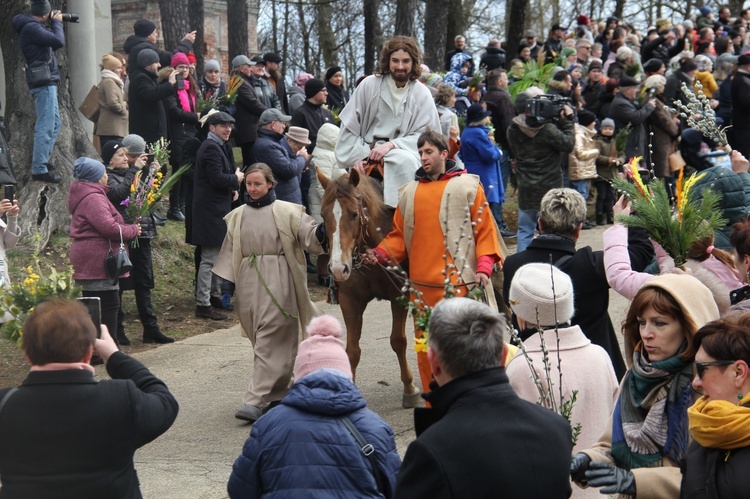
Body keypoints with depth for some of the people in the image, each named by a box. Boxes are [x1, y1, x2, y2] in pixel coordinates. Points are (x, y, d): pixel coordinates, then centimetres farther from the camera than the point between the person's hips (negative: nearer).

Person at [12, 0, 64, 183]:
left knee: (54, 125, 20)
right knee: (46, 127, -11)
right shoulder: (31, 28, -16)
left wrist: (54, 24, 9)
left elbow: (53, 44, 20)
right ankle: (39, 169, -10)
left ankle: (41, 160, 28)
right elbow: (59, 42, -23)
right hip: (43, 83, -11)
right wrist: (57, 23, -7)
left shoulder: (32, 27, 15)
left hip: (46, 83, 11)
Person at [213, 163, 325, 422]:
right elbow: (229, 252, 15)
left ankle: (256, 400, -12)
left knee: (269, 340, -9)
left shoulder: (287, 212, 0)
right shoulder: (237, 216, 12)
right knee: (259, 339, 9)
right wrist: (225, 284, 9)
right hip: (248, 282, 5)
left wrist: (321, 232, -28)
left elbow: (309, 236, -6)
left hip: (277, 282, -5)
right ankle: (281, 390, 24)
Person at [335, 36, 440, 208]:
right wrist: (357, 157, -8)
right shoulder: (369, 85, 1)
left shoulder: (421, 94, 3)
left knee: (406, 161, -34)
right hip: (365, 153, 1)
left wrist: (391, 145, -16)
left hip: (402, 151, -1)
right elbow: (349, 127, 4)